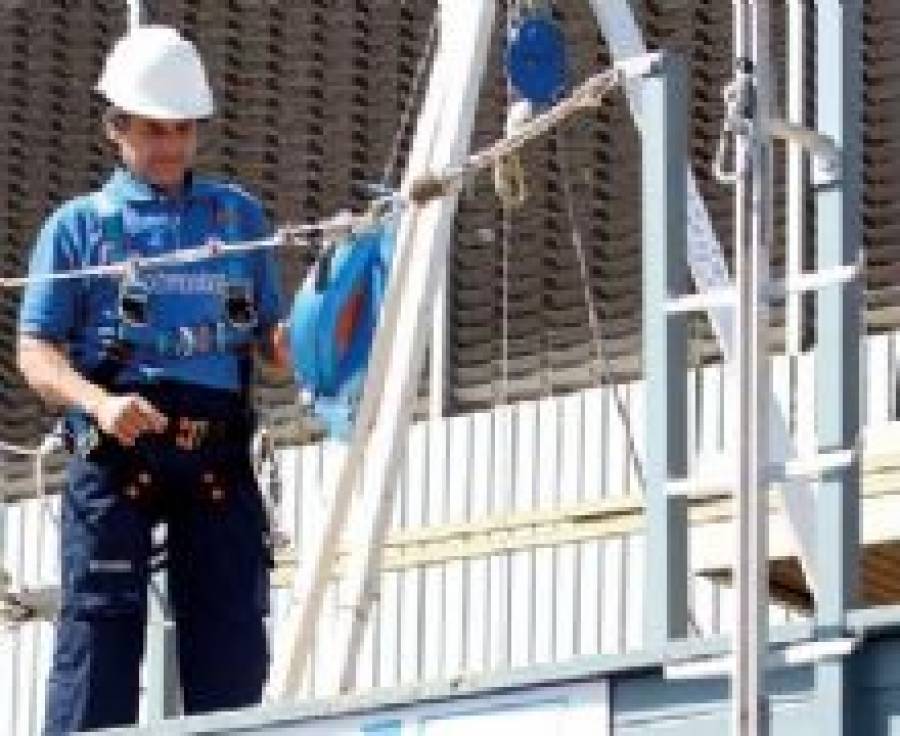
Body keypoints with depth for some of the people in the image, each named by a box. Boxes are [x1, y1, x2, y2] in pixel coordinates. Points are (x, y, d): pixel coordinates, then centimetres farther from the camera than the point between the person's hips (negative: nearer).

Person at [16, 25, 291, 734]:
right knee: (101, 624, -8)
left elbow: (271, 336, 19)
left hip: (220, 459, 3)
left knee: (232, 640, 0)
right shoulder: (80, 224, 10)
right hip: (116, 456, -3)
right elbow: (36, 351, 2)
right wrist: (100, 402, -17)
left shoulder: (238, 215, 18)